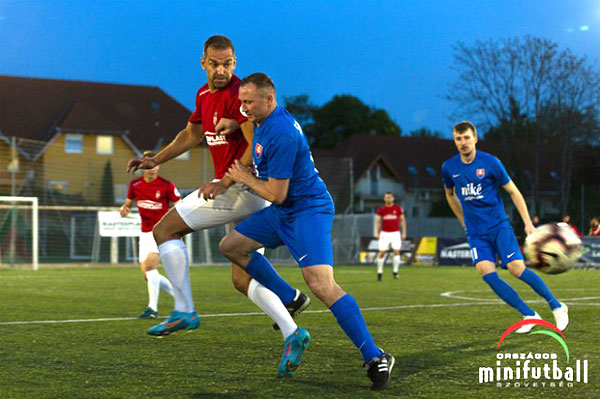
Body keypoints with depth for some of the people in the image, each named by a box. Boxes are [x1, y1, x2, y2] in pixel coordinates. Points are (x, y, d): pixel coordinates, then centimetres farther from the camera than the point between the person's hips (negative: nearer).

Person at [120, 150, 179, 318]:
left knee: (150, 264, -24)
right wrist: (124, 210, -8)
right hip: (145, 234, 6)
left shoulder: (166, 185, -10)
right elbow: (128, 203, 16)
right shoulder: (135, 184, 2)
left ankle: (153, 308, -21)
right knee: (147, 275, 4)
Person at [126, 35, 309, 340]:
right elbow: (191, 135, 33)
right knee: (243, 280, 7)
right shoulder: (204, 95, 16)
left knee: (164, 229, -2)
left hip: (242, 187, -9)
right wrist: (155, 161, 25)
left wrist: (224, 183, -23)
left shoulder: (239, 94, -13)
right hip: (252, 197, 9)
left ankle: (185, 311, -1)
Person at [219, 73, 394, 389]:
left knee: (322, 284, -24)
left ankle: (374, 357, -21)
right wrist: (223, 183, 23)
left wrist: (245, 178, -4)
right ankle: (288, 299, 19)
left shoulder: (281, 134, -24)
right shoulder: (263, 121, 8)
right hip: (282, 212, 11)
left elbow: (276, 194, -22)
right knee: (230, 246, 11)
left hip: (308, 210, -11)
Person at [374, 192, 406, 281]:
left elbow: (402, 220, 8)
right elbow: (377, 221, 4)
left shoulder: (398, 208, 3)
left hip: (395, 233, 0)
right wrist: (376, 233, -8)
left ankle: (395, 271, 1)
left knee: (396, 252, -9)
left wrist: (404, 233, 3)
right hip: (384, 233, 0)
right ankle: (380, 272, 9)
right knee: (381, 253, -3)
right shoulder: (381, 210, 4)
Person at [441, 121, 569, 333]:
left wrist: (528, 223, -3)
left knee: (517, 269, -16)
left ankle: (557, 307, 4)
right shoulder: (449, 168, 2)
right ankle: (529, 315, -8)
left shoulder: (490, 162, -7)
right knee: (486, 272, -19)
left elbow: (513, 192, 1)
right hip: (476, 233, 3)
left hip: (499, 226, -3)